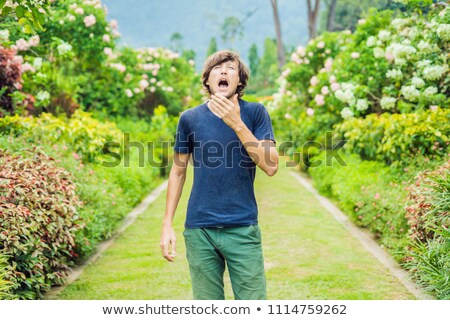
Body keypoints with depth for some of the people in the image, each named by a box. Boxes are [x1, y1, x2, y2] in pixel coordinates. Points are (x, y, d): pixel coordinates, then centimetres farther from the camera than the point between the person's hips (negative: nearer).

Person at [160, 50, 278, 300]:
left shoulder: (255, 113, -1)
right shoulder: (190, 118, 3)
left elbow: (271, 167, -11)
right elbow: (178, 171, 10)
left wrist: (236, 123, -19)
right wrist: (167, 224, 5)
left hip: (243, 229, -1)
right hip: (199, 231, 1)